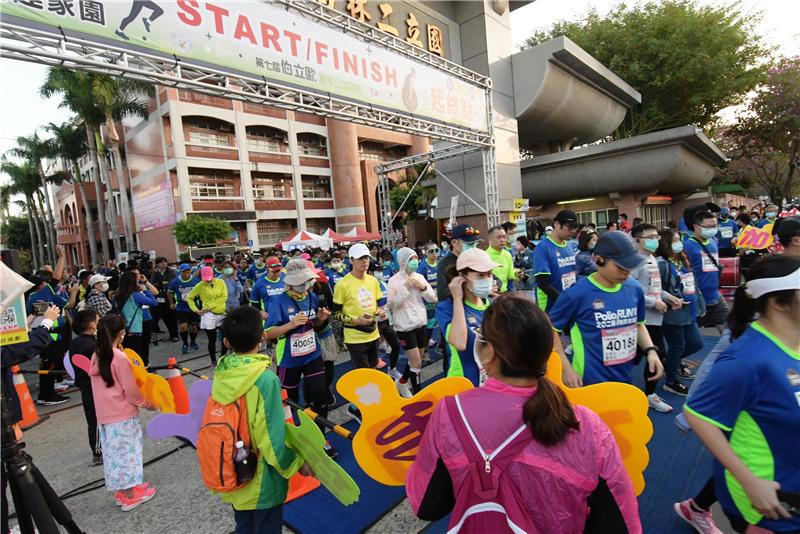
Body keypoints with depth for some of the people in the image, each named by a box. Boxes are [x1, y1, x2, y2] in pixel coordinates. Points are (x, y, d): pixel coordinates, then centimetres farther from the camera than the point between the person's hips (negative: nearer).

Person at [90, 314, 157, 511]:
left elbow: (101, 385, 9)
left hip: (104, 414, 7)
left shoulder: (96, 356, 1)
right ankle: (130, 496, 16)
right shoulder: (120, 357, -19)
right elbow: (130, 389, -14)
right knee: (127, 451, 5)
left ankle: (122, 490, 30)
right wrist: (146, 403, -2)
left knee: (113, 452, 16)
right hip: (123, 414, -7)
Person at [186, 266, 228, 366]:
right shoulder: (200, 285, -3)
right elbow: (189, 297, 6)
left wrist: (210, 306, -11)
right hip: (209, 314, -2)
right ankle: (213, 361, 19)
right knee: (212, 340, 2)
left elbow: (224, 297, -8)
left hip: (221, 313, 2)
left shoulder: (220, 282, 0)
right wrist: (195, 309, -3)